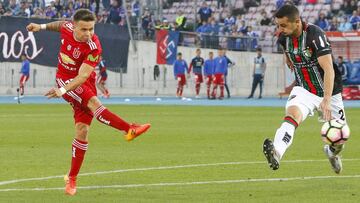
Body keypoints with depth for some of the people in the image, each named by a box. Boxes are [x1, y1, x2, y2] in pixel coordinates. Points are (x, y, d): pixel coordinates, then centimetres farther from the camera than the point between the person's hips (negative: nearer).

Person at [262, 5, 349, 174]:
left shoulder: (315, 35, -25)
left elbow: (329, 69, -32)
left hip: (328, 92, -3)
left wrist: (327, 100, -41)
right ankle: (276, 153, -56)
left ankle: (332, 152, 46)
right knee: (292, 113, -31)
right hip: (303, 90, 3)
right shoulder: (284, 38, -6)